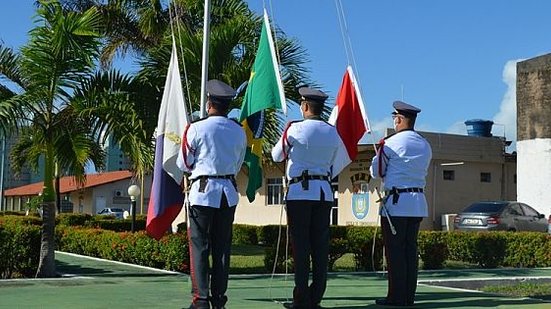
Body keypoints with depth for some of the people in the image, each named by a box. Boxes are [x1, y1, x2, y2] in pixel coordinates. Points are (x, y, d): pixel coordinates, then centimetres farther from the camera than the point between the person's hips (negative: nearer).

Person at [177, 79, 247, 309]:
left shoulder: (197, 128, -7)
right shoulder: (239, 132, 6)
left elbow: (184, 164, 1)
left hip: (203, 189, -4)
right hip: (229, 191, 4)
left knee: (199, 245, 0)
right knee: (222, 246, 9)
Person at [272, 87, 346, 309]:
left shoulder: (296, 129, -6)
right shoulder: (333, 132, 10)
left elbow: (277, 156, 8)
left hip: (300, 191, -5)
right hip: (324, 192, 5)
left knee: (300, 246, -2)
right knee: (320, 245, 5)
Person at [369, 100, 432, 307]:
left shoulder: (391, 143, -8)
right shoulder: (425, 145, 12)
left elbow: (375, 172, 0)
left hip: (396, 202, -6)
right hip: (418, 203, 6)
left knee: (395, 251, -2)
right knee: (410, 250, 9)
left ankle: (396, 296, 0)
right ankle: (409, 296, 12)